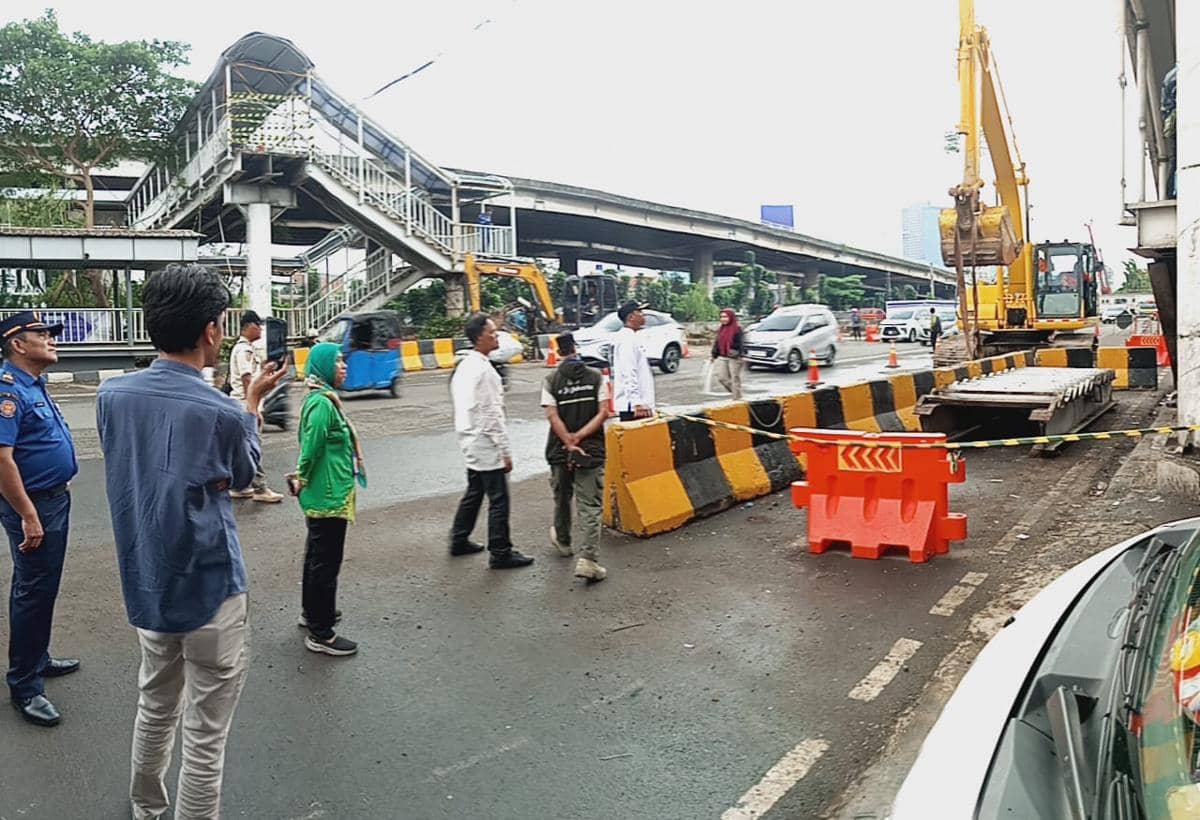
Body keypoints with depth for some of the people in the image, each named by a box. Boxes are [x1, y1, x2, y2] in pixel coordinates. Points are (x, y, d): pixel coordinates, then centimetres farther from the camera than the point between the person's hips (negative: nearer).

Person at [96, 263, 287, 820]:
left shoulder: (112, 395, -5)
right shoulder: (221, 413, -22)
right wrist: (252, 403, 9)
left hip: (145, 585, 7)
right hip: (209, 590, -7)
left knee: (156, 707, 27)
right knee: (205, 734, 8)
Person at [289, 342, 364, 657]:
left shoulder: (322, 398, 10)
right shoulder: (322, 403, -22)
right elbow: (312, 448, -24)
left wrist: (303, 480, 16)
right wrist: (303, 481, -9)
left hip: (321, 496, 10)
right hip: (328, 497, -10)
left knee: (317, 555, 23)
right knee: (326, 562, -1)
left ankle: (312, 611, 39)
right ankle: (320, 634, 8)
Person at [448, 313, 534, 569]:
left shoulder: (464, 366, 10)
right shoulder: (484, 370, -19)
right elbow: (492, 414, -20)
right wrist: (505, 450, -16)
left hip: (470, 442, 10)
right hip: (486, 444, -10)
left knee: (474, 492, 22)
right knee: (498, 499, -2)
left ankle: (459, 540, 32)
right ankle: (500, 553, 4)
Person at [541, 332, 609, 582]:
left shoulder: (550, 380, -2)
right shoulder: (596, 377, 0)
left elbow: (552, 416, -11)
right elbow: (604, 412, -8)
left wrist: (570, 444, -11)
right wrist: (579, 437, -10)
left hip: (559, 450, 1)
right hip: (592, 450, -1)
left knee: (562, 498, 23)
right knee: (590, 507, -1)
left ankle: (563, 540, 45)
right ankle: (587, 560, -12)